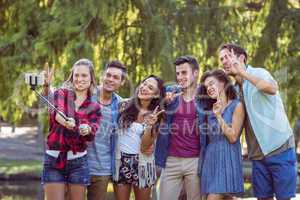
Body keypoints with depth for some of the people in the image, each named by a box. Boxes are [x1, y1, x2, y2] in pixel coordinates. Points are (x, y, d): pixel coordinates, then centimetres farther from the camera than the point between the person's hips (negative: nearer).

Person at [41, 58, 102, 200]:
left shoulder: (94, 107, 8)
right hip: (53, 159, -2)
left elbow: (92, 135, -8)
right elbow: (56, 112, -21)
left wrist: (87, 130, -32)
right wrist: (65, 121, -44)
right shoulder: (61, 94, 2)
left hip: (78, 161, 2)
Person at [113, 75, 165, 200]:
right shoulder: (124, 105, -2)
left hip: (142, 163, 0)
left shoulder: (156, 116, -3)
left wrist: (149, 125, -22)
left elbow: (145, 147, -12)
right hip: (120, 161, 0)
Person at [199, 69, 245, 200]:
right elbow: (209, 136, 12)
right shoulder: (210, 109, 15)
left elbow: (233, 137, -8)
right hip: (211, 158, 6)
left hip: (228, 159, -6)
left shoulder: (237, 106, -2)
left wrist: (218, 116, -11)